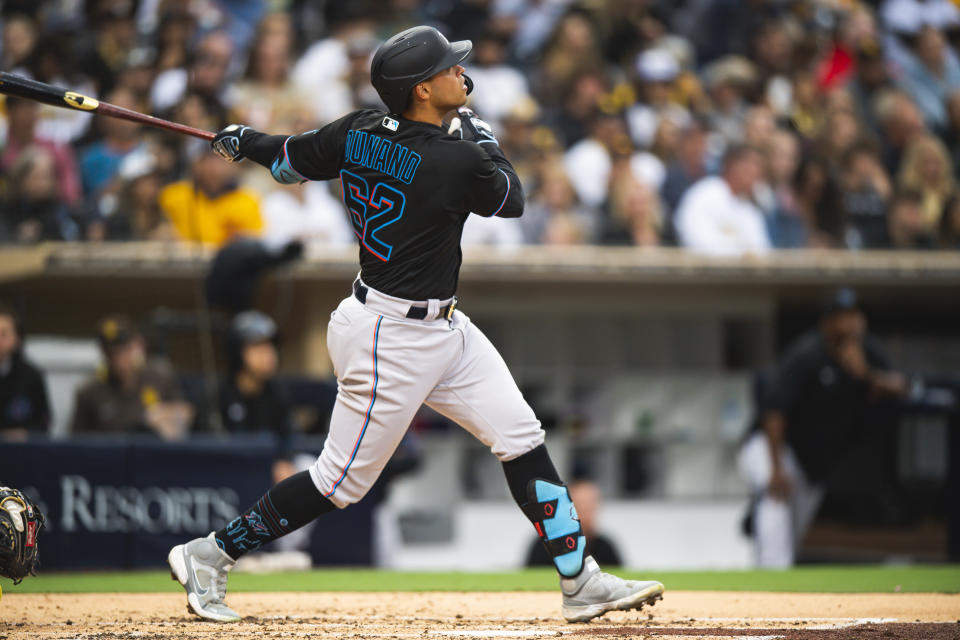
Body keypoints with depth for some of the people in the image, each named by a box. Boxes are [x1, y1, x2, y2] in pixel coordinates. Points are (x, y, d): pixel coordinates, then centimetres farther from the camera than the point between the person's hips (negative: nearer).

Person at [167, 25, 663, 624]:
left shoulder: (359, 132, -3)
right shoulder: (457, 159, -24)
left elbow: (289, 160, 10)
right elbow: (513, 199, -4)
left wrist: (244, 141, 31)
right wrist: (478, 131, 9)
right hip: (394, 340, -9)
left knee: (523, 439, 6)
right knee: (343, 480, 1)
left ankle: (581, 581, 9)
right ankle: (209, 556, 12)